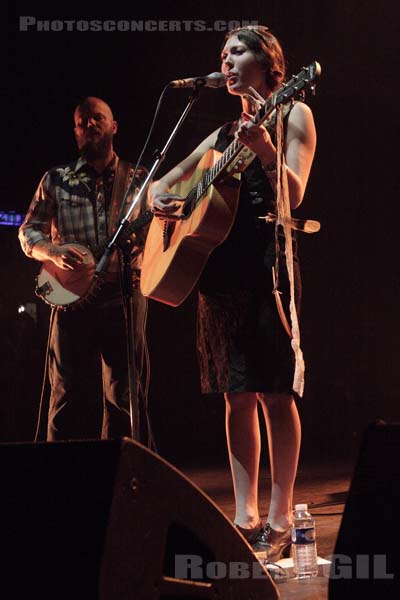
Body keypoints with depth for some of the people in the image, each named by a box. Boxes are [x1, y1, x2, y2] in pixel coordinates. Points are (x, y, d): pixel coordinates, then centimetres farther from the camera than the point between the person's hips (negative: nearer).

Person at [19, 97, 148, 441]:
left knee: (122, 395, 0)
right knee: (68, 393, -2)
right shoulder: (56, 180, 13)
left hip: (124, 294, 0)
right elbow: (28, 232, 12)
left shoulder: (138, 180, 12)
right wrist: (54, 251, -9)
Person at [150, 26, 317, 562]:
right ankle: (246, 519, 9)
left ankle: (279, 524, -6)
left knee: (273, 393, -8)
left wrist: (265, 150, -27)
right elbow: (166, 181, 26)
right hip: (221, 269, 7)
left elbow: (294, 195, -10)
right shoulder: (224, 134, 21)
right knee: (237, 395, 5)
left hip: (268, 265, -7)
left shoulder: (292, 115, 3)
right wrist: (159, 197, 2)